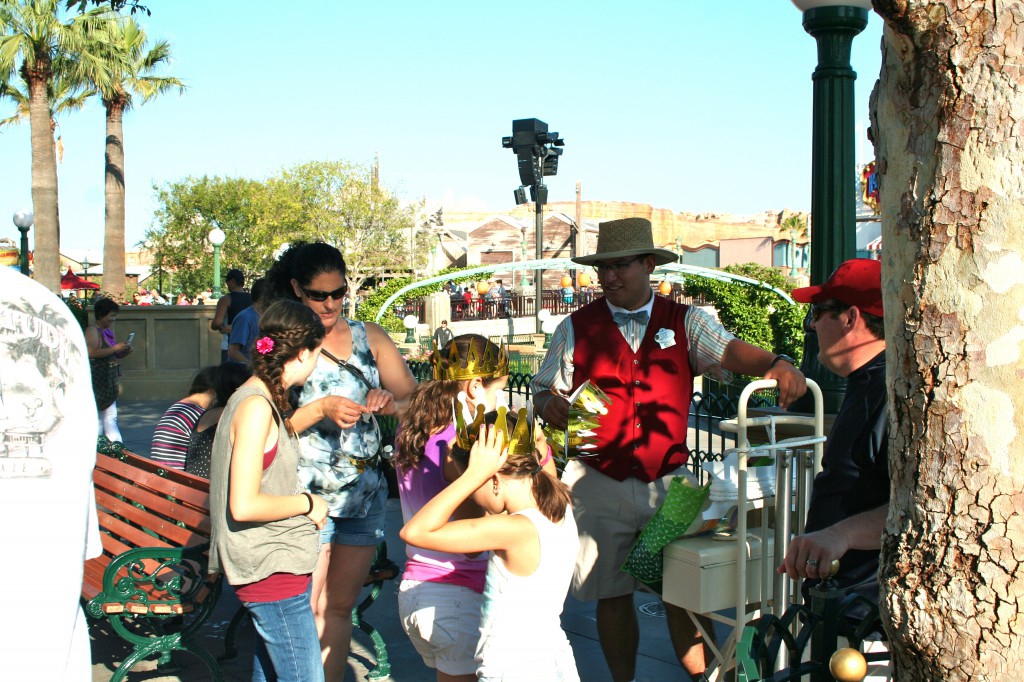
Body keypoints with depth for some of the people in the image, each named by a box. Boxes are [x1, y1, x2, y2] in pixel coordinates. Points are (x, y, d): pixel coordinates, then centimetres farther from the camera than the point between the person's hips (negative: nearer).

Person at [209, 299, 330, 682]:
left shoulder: (264, 399, 11)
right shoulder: (256, 406, -19)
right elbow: (244, 505, -23)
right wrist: (307, 503, -12)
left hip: (273, 564, 10)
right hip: (271, 569, -10)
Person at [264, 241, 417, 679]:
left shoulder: (370, 338, 7)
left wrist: (390, 403, -17)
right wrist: (320, 409, -23)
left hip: (365, 494, 4)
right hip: (305, 495, -3)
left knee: (340, 608, 12)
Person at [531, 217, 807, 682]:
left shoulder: (685, 322, 3)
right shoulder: (576, 328, 4)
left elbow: (729, 349, -14)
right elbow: (544, 391, 6)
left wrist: (776, 363, -35)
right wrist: (551, 405, -19)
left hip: (669, 482, 0)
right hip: (601, 484, 0)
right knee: (612, 596, 9)